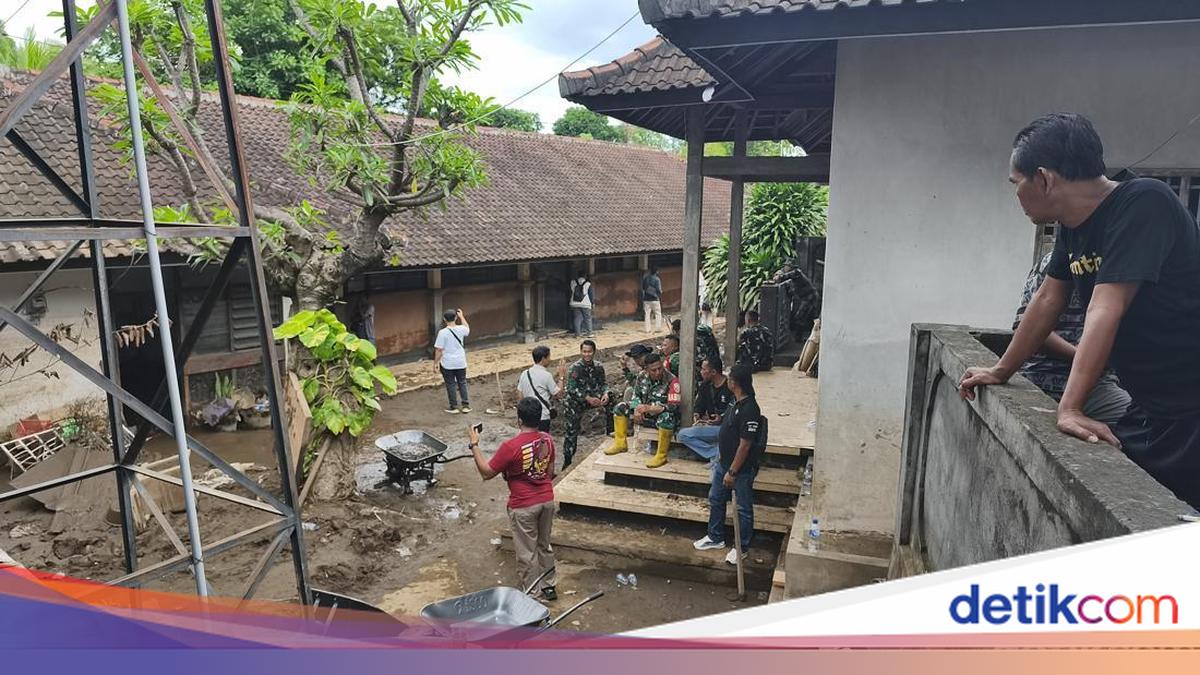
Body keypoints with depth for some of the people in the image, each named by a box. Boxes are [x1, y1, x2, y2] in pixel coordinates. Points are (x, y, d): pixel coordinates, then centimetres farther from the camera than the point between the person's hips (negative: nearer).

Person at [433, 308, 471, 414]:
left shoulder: (443, 332, -18)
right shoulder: (461, 329, -6)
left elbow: (438, 349, -15)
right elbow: (467, 329, 20)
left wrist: (436, 362, -3)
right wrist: (462, 316, 28)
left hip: (447, 364, -4)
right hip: (461, 362, 4)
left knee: (451, 385, 9)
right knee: (462, 383, 16)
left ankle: (454, 407, 16)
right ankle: (466, 405, 18)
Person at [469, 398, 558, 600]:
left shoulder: (511, 446, -24)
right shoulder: (547, 440, -5)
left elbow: (487, 473, -14)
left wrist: (474, 445, -7)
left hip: (523, 507, -6)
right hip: (547, 501, 6)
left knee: (526, 552, 10)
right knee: (544, 545, 23)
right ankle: (549, 586, 36)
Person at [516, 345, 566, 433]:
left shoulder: (524, 373, 3)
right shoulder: (546, 375, -16)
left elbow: (520, 395, 8)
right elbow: (558, 394, -8)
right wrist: (561, 376, 1)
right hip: (542, 416, -7)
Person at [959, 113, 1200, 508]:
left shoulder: (1143, 205, -20)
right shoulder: (1072, 226, 5)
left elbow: (1106, 310, -27)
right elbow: (1048, 301, 13)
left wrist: (1069, 408, -31)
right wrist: (1001, 372, 18)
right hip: (1149, 407, 8)